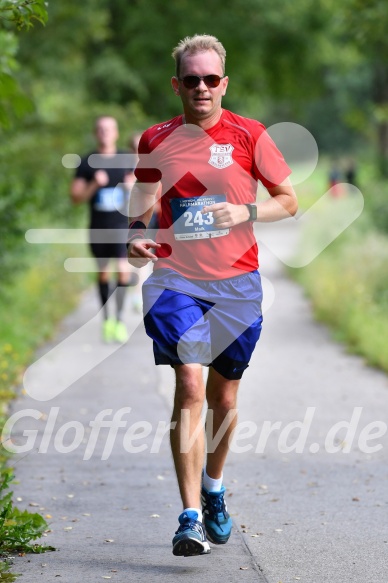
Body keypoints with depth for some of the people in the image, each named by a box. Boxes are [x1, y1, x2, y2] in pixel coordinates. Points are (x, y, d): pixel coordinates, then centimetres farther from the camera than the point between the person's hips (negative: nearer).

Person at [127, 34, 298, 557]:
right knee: (189, 386, -15)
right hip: (174, 277, -1)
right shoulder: (156, 140, 4)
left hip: (236, 281, 1)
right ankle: (191, 518, -17)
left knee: (224, 396, 11)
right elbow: (143, 203, 17)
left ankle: (213, 489, 37)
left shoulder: (248, 135, 0)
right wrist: (136, 236, -4)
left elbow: (289, 201, 5)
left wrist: (245, 211, -13)